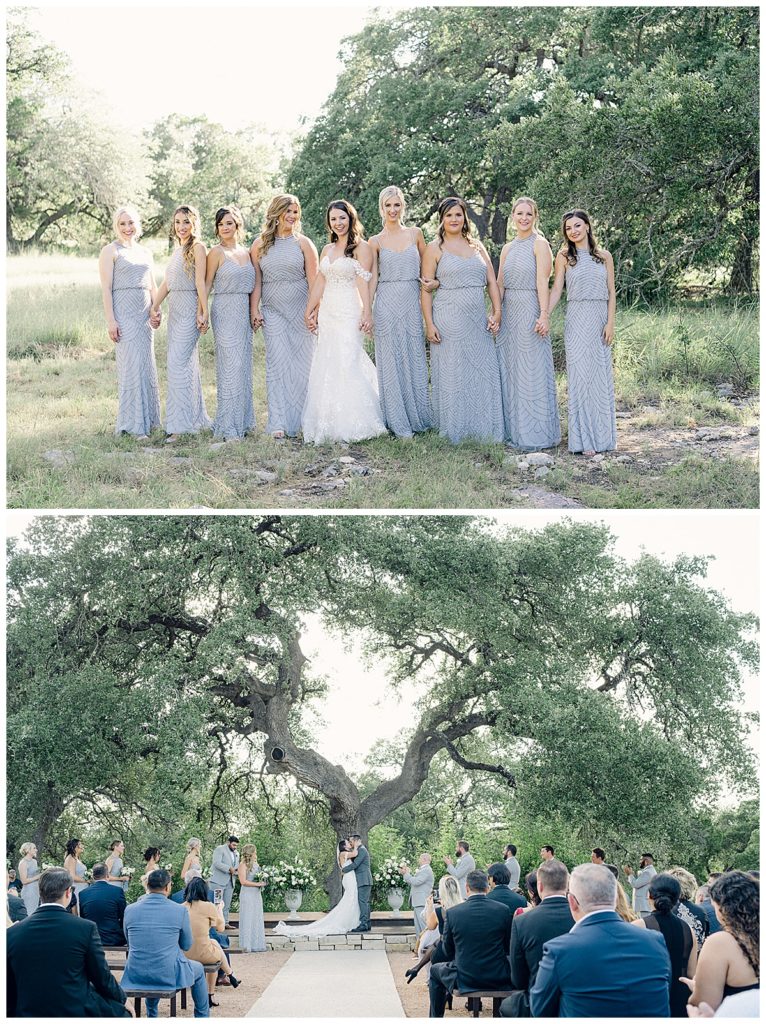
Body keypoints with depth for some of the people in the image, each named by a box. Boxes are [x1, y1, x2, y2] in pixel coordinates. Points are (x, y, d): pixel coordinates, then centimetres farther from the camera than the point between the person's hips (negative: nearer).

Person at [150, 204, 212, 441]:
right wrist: (154, 307, 8)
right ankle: (197, 418, 18)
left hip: (190, 309, -9)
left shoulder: (198, 248, -6)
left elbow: (200, 283, -13)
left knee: (178, 364, -14)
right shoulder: (177, 250, 18)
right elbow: (166, 283, 17)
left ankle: (178, 424, -15)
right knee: (188, 364, 12)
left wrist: (204, 313, -17)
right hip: (175, 309, 9)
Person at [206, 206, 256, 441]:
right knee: (230, 366, -11)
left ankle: (242, 421, 15)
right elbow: (206, 284, -2)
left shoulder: (246, 252, 13)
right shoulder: (217, 252, -3)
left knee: (244, 366, 8)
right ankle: (228, 427, -9)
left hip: (244, 312, 6)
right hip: (225, 312, -6)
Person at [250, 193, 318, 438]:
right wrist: (254, 311, 0)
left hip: (300, 310, 0)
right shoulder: (259, 245, 6)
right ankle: (279, 423, -10)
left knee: (302, 364, 2)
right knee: (277, 364, -7)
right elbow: (256, 282, 7)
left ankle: (302, 419, 11)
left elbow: (313, 280, 0)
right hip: (273, 312, 0)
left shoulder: (303, 243, 2)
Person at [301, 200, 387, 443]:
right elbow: (319, 282, 18)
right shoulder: (327, 249, 17)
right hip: (327, 313, 7)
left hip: (349, 313, -7)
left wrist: (367, 313, -18)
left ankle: (353, 423, -7)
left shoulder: (361, 247, -3)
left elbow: (363, 283, -11)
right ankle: (330, 424, 9)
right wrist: (309, 311, 15)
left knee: (347, 364, -12)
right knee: (327, 366, 5)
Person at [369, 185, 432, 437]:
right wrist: (367, 310, -7)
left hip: (412, 303, 2)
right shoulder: (376, 241, 4)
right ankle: (399, 422, 5)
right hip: (387, 304, -2)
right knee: (391, 362, 0)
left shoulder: (415, 234, 8)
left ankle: (418, 417, 15)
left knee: (415, 360, 4)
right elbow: (372, 278, 1)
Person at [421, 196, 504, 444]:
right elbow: (426, 289, -3)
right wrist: (429, 324, -11)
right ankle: (454, 431, 5)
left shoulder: (477, 247, 14)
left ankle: (484, 430, 10)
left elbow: (492, 282, 13)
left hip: (478, 321, 4)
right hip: (448, 319, -4)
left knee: (484, 373, 2)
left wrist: (497, 312, 0)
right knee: (451, 374, -3)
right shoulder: (434, 248, 2)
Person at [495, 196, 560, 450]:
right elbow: (500, 284, 13)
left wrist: (544, 314, -20)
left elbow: (542, 281, -13)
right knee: (508, 370, 9)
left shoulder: (539, 244, -5)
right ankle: (512, 430, 17)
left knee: (531, 373, -5)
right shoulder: (507, 248, 15)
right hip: (509, 313, 7)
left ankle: (535, 435, -2)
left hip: (529, 311, -7)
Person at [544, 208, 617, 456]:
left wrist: (610, 322, -3)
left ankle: (602, 435, 13)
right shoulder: (564, 257, 4)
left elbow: (611, 292, 7)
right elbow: (556, 290, -1)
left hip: (600, 320, 2)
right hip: (577, 321, -2)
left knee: (602, 377, 5)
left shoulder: (604, 256, 9)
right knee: (580, 375, -5)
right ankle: (584, 439, -4)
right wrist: (544, 316, -15)